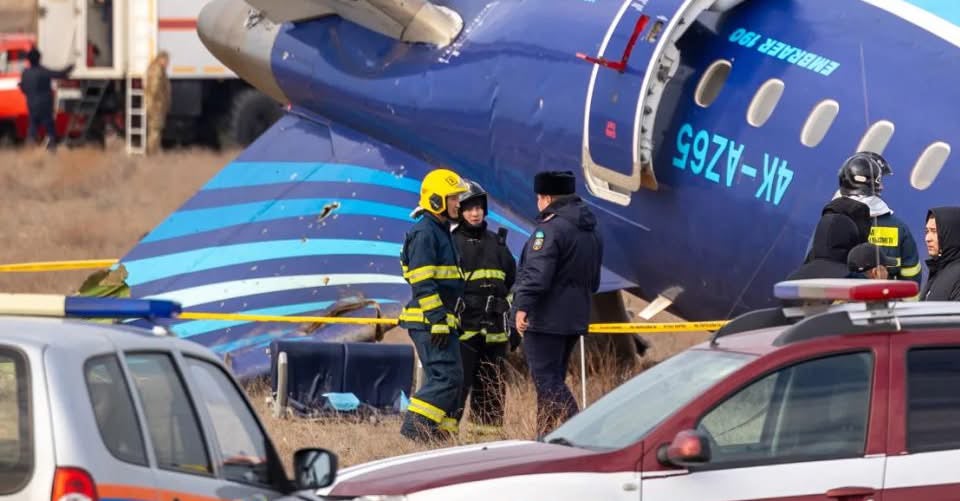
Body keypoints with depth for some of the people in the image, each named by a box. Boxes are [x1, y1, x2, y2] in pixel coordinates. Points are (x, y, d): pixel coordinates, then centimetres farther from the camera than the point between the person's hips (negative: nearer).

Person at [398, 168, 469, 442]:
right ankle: (414, 427, -15)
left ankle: (440, 430, 13)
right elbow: (424, 284, -19)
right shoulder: (424, 233, -12)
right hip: (429, 320, -10)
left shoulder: (441, 232, 21)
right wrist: (438, 321, -22)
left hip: (440, 320, 10)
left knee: (446, 377, 10)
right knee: (447, 376, -14)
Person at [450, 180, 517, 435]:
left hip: (494, 328, 6)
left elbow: (512, 286, 21)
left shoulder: (497, 243, 17)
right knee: (459, 383, -11)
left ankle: (489, 429, 14)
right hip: (463, 326, -6)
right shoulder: (451, 243, 0)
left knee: (492, 385, 8)